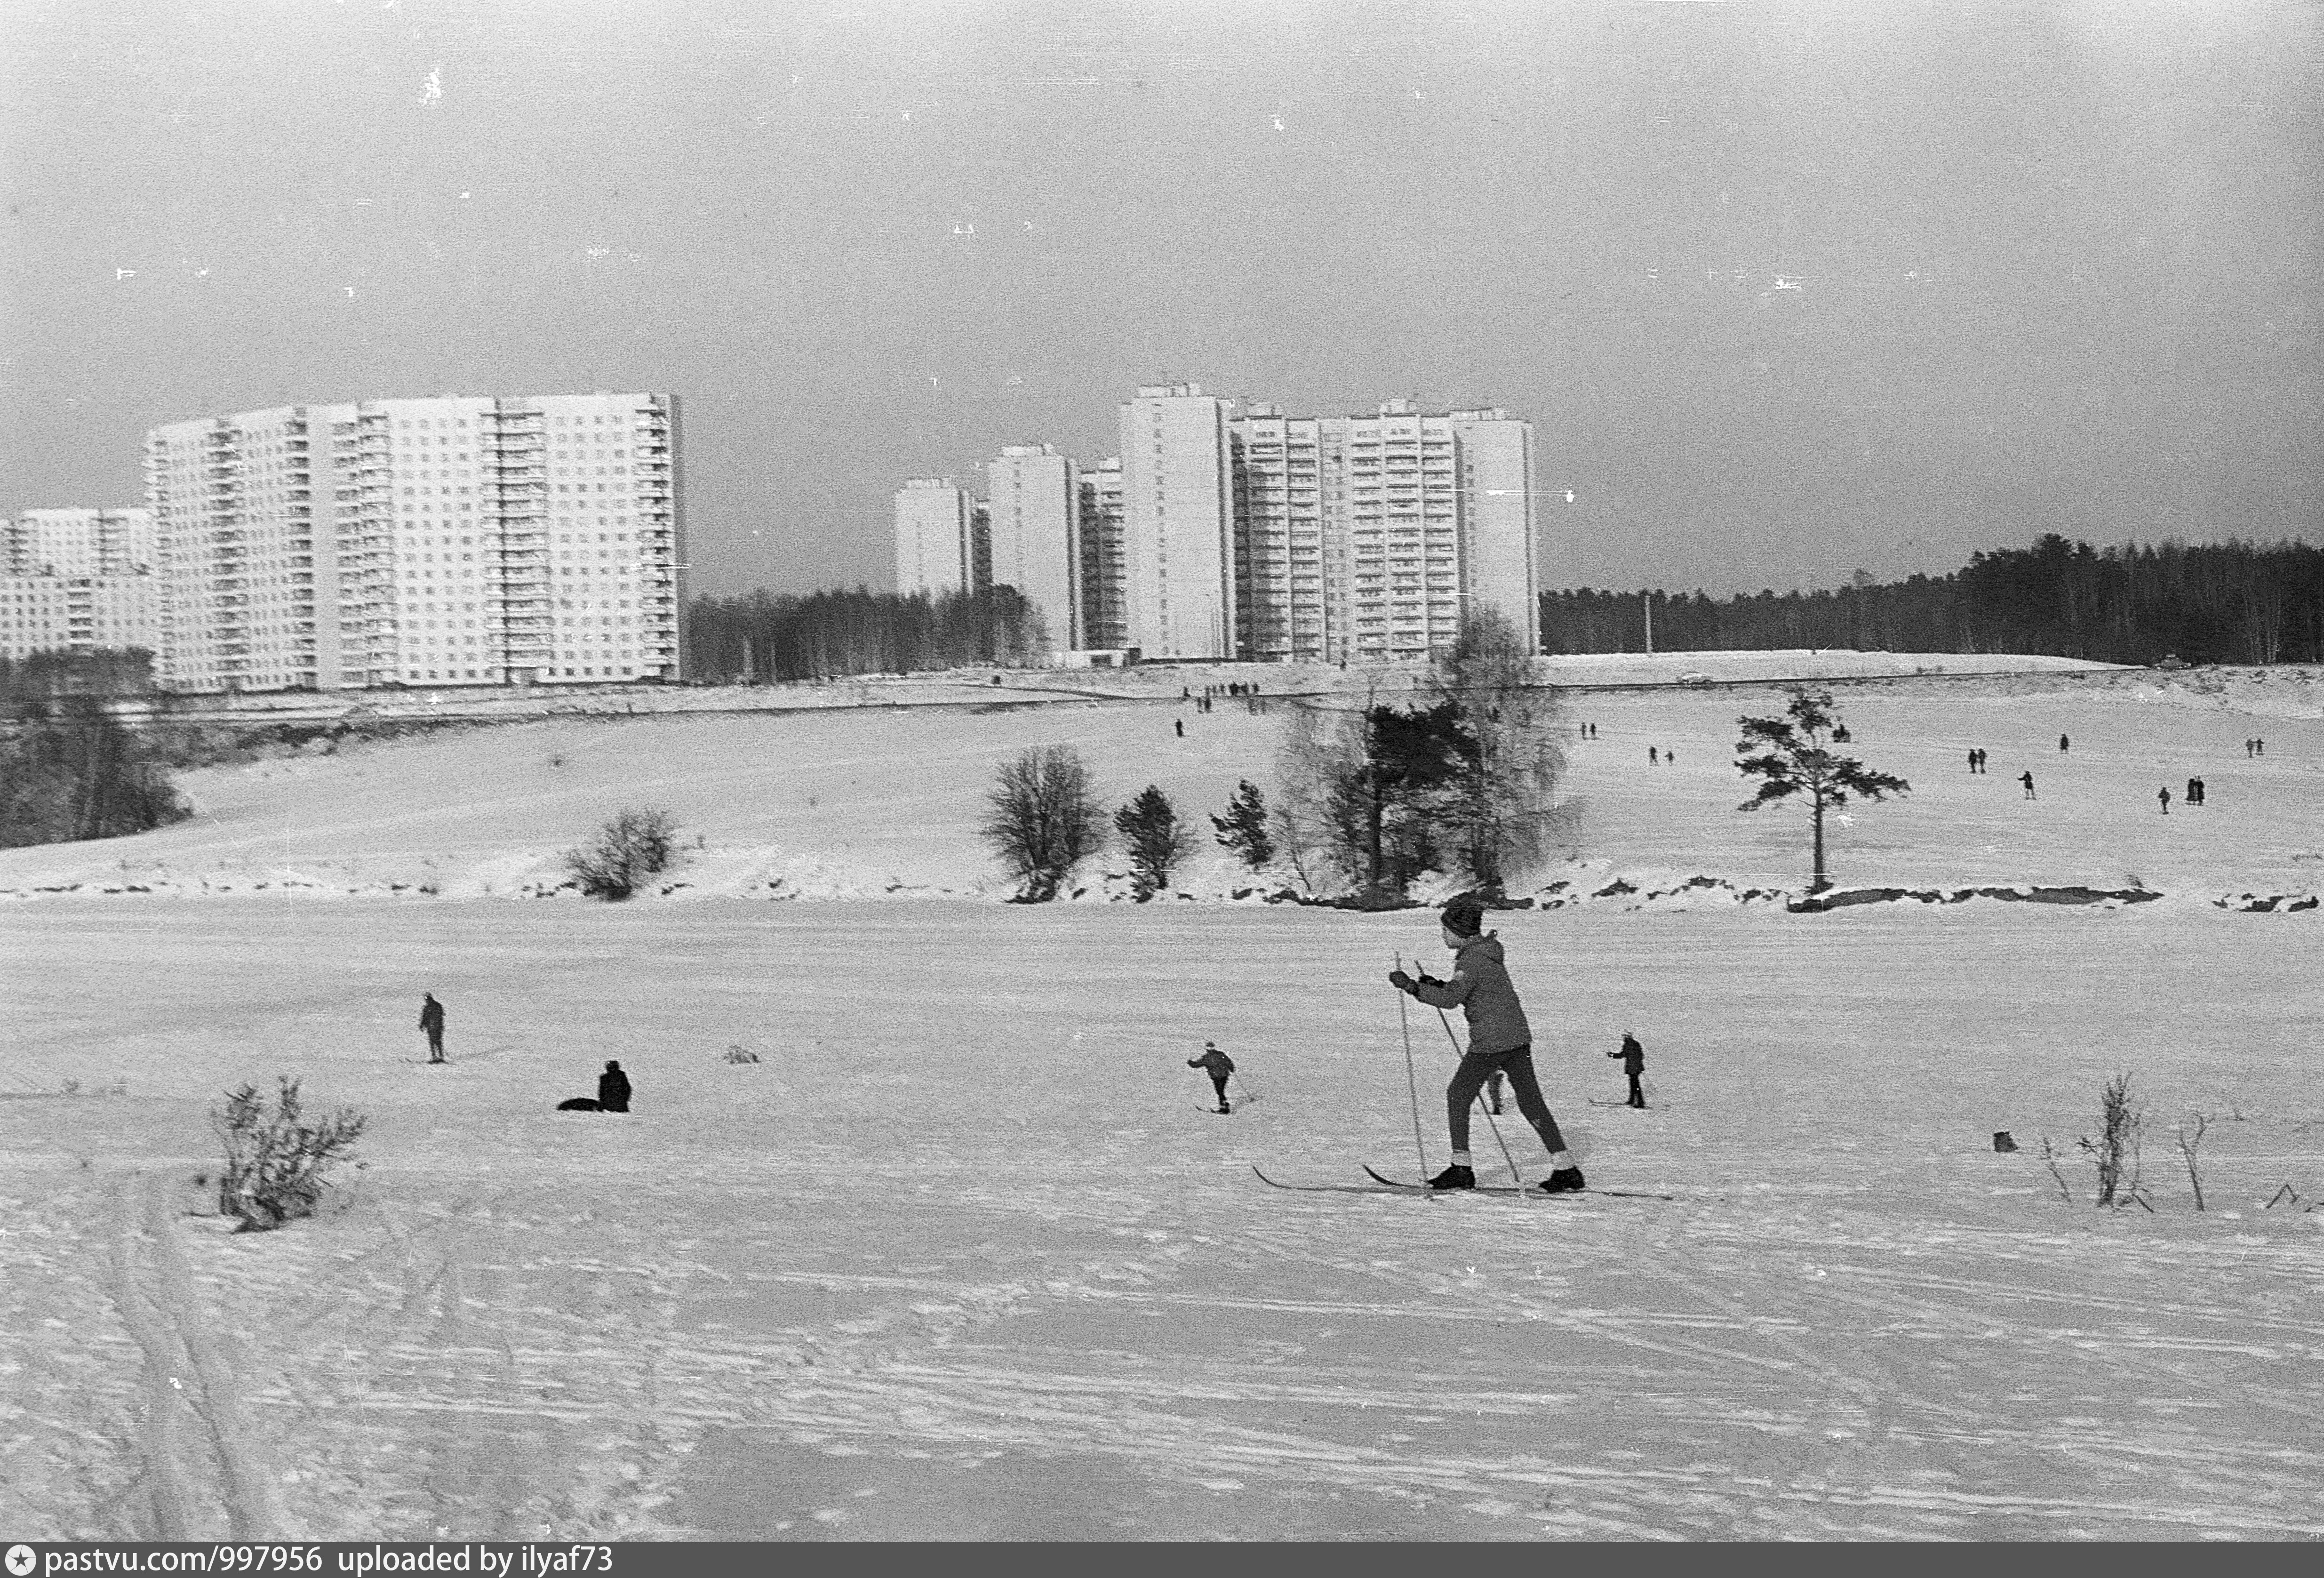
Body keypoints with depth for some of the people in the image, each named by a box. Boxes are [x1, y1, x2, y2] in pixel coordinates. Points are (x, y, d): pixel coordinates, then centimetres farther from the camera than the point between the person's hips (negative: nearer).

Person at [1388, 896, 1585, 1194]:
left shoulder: (1471, 960, -15)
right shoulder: (1487, 951, 15)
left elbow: (1451, 999, -26)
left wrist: (1413, 987, -22)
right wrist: (1437, 985, 14)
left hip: (1490, 1043, -9)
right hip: (1518, 1038, 9)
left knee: (1458, 1096, 5)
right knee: (1531, 1102, 9)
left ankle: (1462, 1169, 5)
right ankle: (1566, 1170, 5)